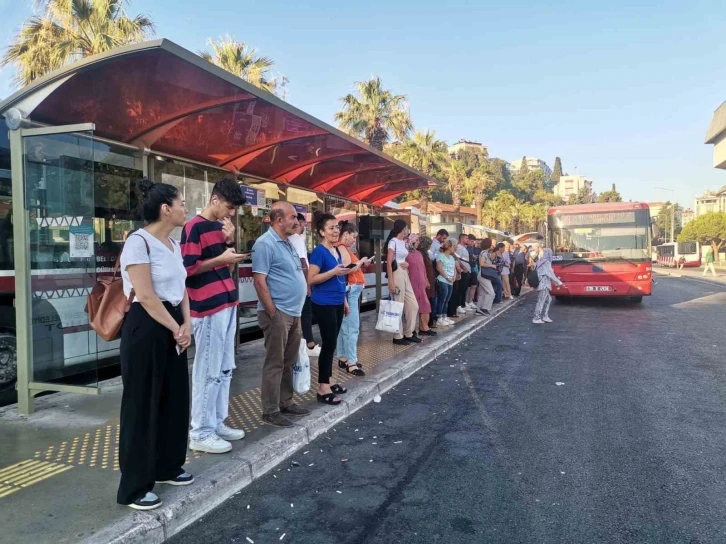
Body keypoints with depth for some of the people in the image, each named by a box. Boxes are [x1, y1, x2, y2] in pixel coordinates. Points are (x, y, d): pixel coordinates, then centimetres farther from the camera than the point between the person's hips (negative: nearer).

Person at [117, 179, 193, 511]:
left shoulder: (174, 244, 11)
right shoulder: (139, 242, -15)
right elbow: (146, 297, -19)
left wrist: (186, 325, -2)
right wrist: (176, 329, -12)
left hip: (174, 327, 9)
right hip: (146, 328, -9)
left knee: (174, 399, 15)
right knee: (142, 405, 1)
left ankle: (167, 467, 33)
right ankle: (134, 488, 14)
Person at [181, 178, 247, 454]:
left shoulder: (222, 227, 15)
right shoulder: (194, 227, -10)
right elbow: (187, 268, -16)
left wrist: (230, 242, 4)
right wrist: (220, 259, -17)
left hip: (227, 305, 9)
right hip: (208, 308, -9)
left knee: (225, 369, 14)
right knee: (208, 371, -3)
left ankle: (217, 423, 25)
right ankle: (201, 433, 8)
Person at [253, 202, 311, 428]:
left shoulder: (287, 243, 15)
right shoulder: (265, 244, -14)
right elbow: (260, 282, -18)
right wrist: (273, 313, -19)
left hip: (293, 313, 9)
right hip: (278, 313, -9)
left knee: (289, 362, 16)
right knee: (275, 363, -1)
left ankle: (286, 403, 27)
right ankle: (270, 411, 8)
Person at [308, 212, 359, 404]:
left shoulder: (337, 251, 13)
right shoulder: (319, 251, -12)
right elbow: (311, 279, -18)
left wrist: (345, 301, 21)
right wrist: (334, 271, -25)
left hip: (336, 304, 8)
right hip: (324, 305, -8)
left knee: (331, 343, 13)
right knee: (329, 343, -5)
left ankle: (327, 382, 23)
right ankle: (322, 388, 3)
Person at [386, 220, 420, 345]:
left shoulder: (404, 243, 14)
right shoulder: (393, 242, -11)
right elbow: (389, 263, -15)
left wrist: (407, 264, 1)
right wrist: (391, 281, -21)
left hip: (405, 274, 9)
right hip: (397, 274, -9)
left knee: (413, 305, 9)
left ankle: (408, 334, 19)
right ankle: (398, 336, 7)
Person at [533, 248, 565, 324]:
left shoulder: (540, 261, 14)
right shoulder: (547, 262, -13)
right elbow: (551, 274, -13)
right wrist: (559, 282, -5)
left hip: (542, 284, 9)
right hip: (544, 284, -9)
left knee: (548, 299, 17)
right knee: (541, 301, -5)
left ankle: (545, 316, 19)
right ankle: (536, 318, -2)